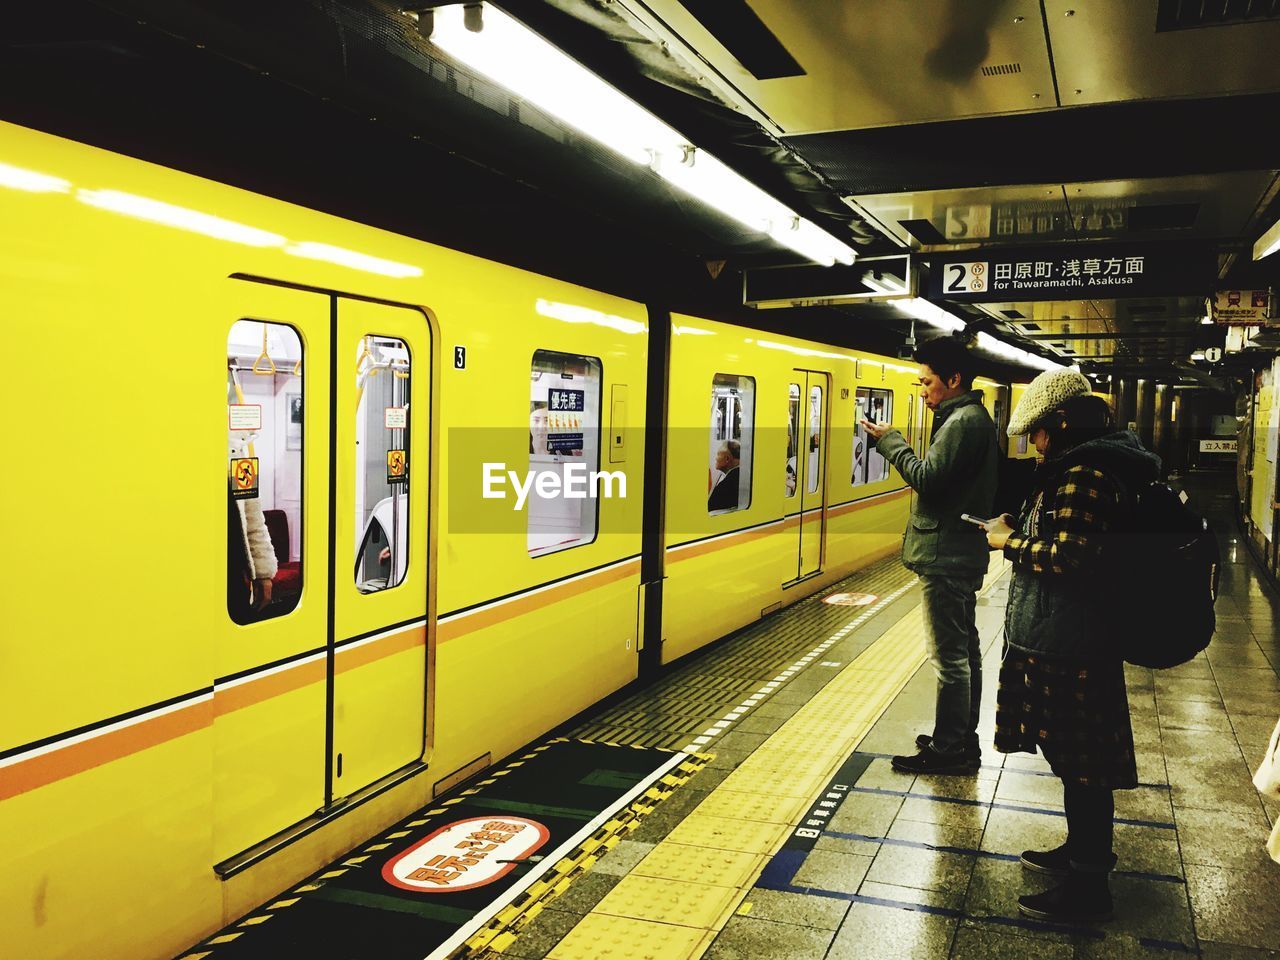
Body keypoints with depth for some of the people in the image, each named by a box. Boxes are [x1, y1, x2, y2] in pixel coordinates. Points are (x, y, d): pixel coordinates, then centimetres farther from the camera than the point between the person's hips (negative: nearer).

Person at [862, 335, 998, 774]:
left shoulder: (962, 421, -17)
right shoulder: (975, 417, 16)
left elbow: (926, 478, -23)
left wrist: (890, 441, -12)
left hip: (946, 556, -11)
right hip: (961, 552, 11)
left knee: (949, 656, -4)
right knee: (964, 650, 16)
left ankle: (949, 750, 4)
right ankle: (963, 739, 27)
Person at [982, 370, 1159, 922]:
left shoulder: (1083, 474, -20)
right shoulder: (1096, 465, 13)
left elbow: (1070, 557, -26)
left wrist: (1011, 542, -12)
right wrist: (1021, 530, 9)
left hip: (1068, 646, -11)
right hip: (1067, 637, 11)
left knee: (1080, 764, 1)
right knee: (1075, 758, 22)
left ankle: (1088, 886, 13)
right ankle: (1083, 850, 38)